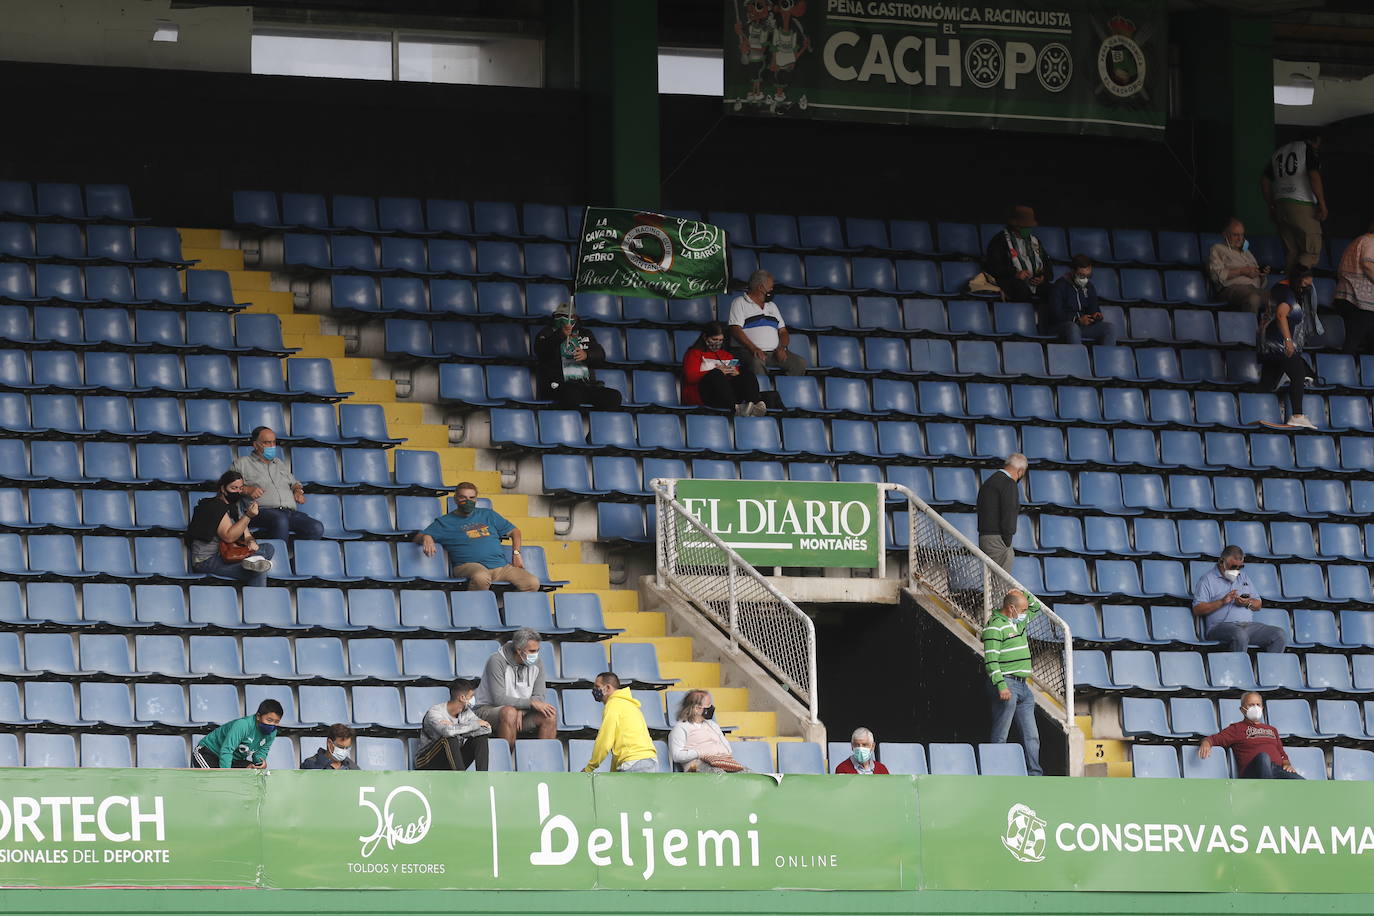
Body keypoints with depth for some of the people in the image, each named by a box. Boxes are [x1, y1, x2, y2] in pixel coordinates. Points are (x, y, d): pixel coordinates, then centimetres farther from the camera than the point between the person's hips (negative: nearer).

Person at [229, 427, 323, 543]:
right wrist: (246, 489, -11)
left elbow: (294, 483, 42)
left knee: (317, 528, -24)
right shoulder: (242, 463, 16)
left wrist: (298, 490, 18)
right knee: (281, 520, -43)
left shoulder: (281, 464, 33)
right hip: (263, 511, -5)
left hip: (290, 511, 5)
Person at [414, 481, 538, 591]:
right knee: (481, 577, -42)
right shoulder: (445, 522, 13)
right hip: (469, 565, -4)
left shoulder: (488, 515, 23)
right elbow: (418, 537, 4)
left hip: (500, 566, 4)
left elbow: (514, 531, 29)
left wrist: (516, 554, 12)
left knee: (533, 583, -19)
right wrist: (426, 538, -21)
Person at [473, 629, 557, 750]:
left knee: (550, 715, -19)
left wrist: (521, 710, -22)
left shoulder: (537, 663, 0)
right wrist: (531, 703, -28)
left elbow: (539, 697, -2)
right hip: (488, 710, -5)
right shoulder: (497, 661, -17)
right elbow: (499, 699, -23)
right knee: (509, 712, -38)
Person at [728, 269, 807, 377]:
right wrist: (753, 348, -21)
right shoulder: (739, 303, 6)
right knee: (756, 363, -39)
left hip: (774, 352, 6)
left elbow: (783, 331, 20)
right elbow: (735, 330, -7)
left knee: (800, 363, -17)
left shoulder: (772, 306, 26)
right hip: (747, 351, -6)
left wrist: (781, 348, -3)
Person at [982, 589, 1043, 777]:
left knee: (1031, 736, 6)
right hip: (1006, 685, -9)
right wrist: (1001, 686, -25)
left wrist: (1023, 594, 11)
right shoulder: (995, 627, -11)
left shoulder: (1019, 622, 16)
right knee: (1000, 737, -7)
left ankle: (1034, 775, 7)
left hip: (1023, 686, 9)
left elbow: (1036, 606, 32)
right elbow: (991, 659, -18)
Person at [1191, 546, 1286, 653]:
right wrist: (1222, 602, -13)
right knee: (1240, 635, -39)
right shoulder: (1207, 579, 6)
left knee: (1279, 635, -16)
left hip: (1247, 625, 6)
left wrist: (1248, 603, 1)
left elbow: (1258, 605, 25)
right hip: (1221, 626, -6)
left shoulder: (1243, 577, 25)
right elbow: (1197, 610, -5)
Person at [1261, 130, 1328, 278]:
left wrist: (1271, 206, 22)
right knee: (1312, 250, -6)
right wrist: (1322, 204, -13)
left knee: (1291, 252, 10)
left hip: (1281, 205, 7)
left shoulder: (1278, 152, 19)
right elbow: (1314, 175, -13)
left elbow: (1264, 180, 19)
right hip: (1302, 205, -7)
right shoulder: (1309, 149, -1)